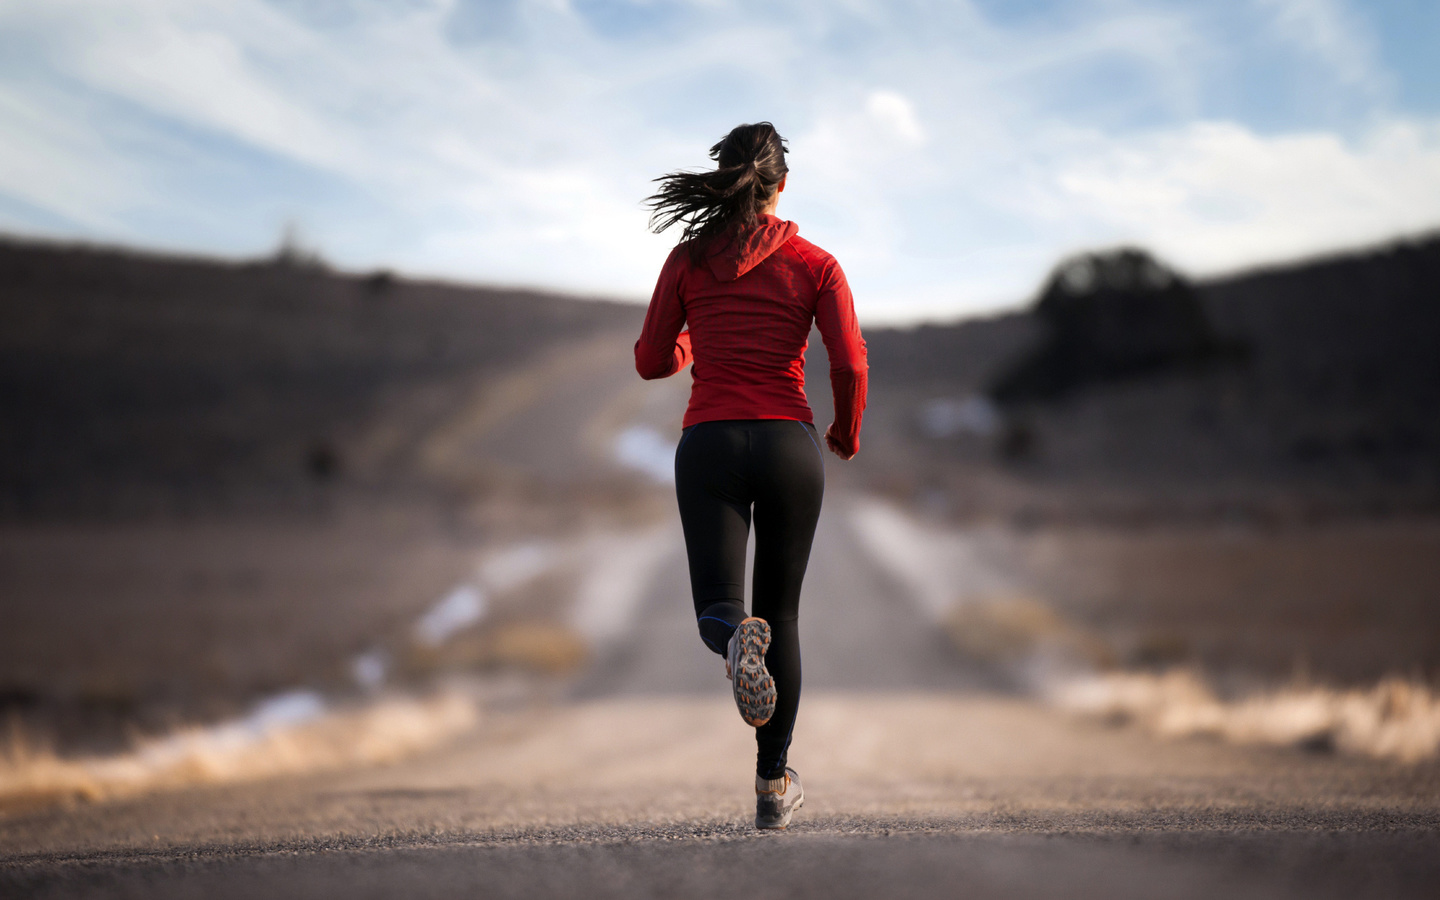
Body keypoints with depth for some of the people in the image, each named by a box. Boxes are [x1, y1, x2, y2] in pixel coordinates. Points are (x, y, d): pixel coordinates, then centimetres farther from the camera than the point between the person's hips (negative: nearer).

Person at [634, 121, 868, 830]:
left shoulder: (688, 259, 4)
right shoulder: (814, 265, 2)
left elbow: (651, 361, 7)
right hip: (790, 444, 0)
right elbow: (849, 364, -7)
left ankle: (737, 637, -43)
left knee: (718, 611, -3)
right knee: (781, 612, 15)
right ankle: (773, 784, 17)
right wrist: (847, 432, 12)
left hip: (709, 444, 0)